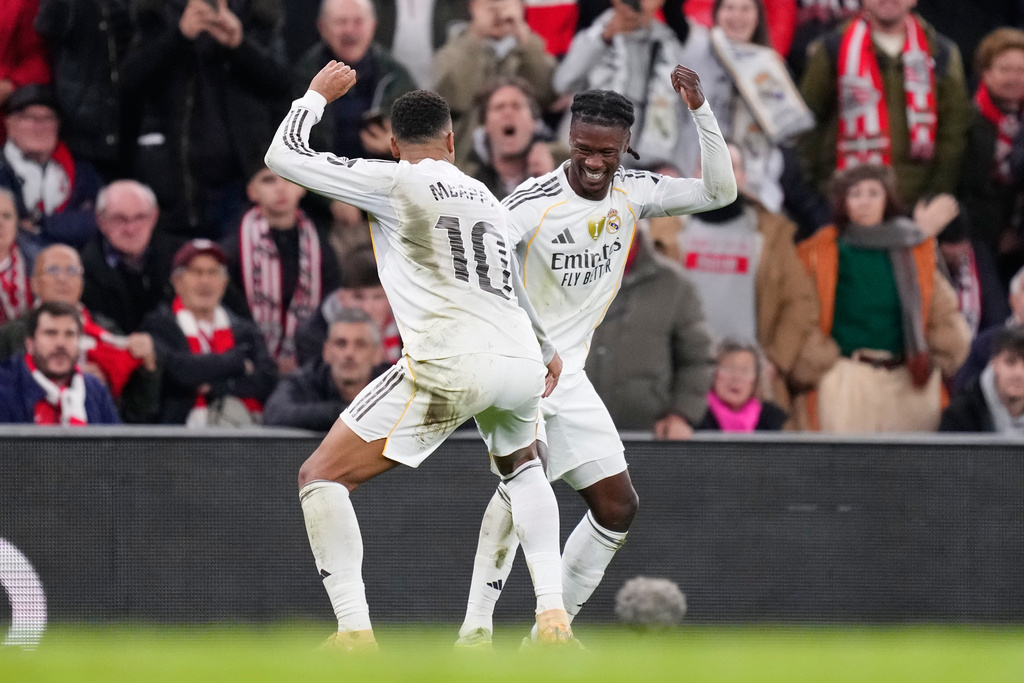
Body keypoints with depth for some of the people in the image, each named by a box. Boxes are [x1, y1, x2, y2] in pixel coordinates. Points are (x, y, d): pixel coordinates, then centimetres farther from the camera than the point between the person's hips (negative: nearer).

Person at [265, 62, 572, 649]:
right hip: (521, 366, 6)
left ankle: (354, 632, -12)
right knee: (521, 465, 37)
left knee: (321, 476, 2)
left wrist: (317, 95, 25)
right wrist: (547, 352, 57)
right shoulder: (487, 198, 25)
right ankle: (553, 616, 21)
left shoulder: (395, 182, 6)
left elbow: (284, 157, 8)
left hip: (450, 369, -6)